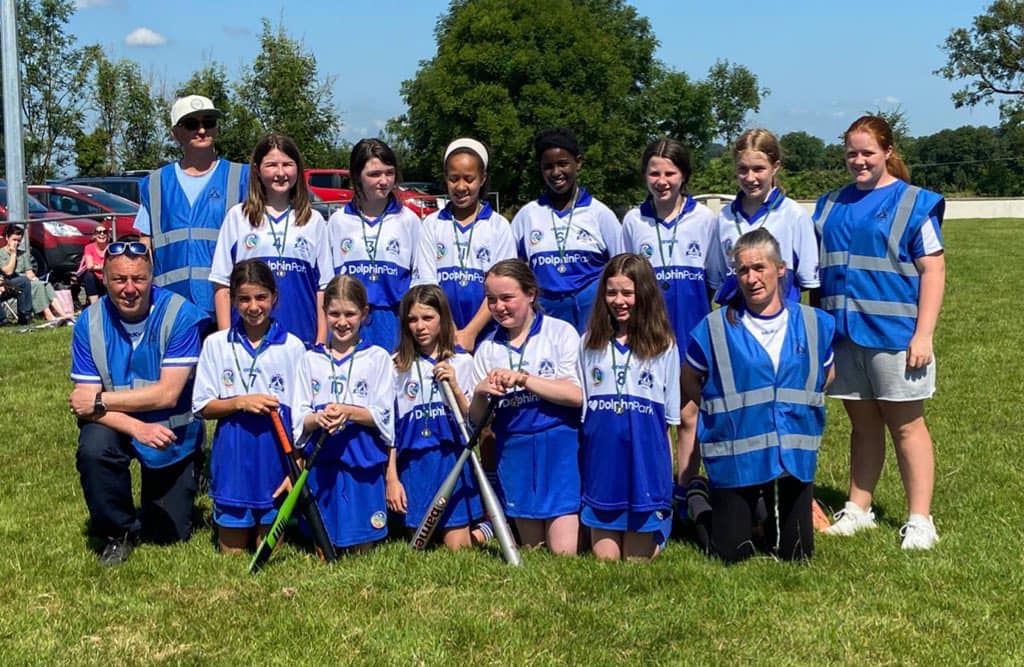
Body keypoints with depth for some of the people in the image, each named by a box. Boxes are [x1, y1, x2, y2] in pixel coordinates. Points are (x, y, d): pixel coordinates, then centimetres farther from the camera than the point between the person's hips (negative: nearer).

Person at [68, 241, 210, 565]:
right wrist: (135, 427, -34)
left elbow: (167, 394, -24)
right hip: (114, 423, 1)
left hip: (172, 430, -1)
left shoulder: (180, 315, -21)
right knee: (92, 450, -34)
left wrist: (99, 401, -21)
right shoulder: (89, 323, -13)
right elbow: (84, 400, -17)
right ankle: (118, 532, -7)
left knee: (170, 535, 5)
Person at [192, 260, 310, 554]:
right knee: (232, 551, 7)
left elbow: (301, 417, -1)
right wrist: (240, 402, -16)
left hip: (276, 456, -1)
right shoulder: (216, 344, 2)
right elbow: (202, 407, 2)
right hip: (232, 456, 1)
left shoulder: (293, 347, -2)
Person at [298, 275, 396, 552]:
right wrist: (318, 418, -19)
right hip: (321, 463, 2)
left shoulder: (378, 358, 2)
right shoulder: (311, 359, 7)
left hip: (364, 463, -2)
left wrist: (348, 412, -21)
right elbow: (298, 420, 4)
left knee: (361, 548, 3)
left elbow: (384, 417, -3)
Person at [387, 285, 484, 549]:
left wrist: (455, 387, -12)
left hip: (453, 460, -1)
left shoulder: (462, 362, 4)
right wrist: (391, 477, -1)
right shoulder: (397, 366, 3)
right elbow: (389, 426, 4)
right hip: (413, 464, 1)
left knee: (457, 547, -2)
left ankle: (480, 527, 23)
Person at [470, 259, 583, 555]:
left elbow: (577, 395, -14)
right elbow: (476, 418, 7)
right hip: (514, 450, 4)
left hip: (560, 445, -3)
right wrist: (480, 394, -14)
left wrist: (523, 378, -19)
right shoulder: (487, 349, 7)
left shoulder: (560, 333, -3)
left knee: (564, 552, -7)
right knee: (533, 550, 13)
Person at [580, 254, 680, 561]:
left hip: (646, 456, -2)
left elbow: (669, 415, 5)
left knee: (638, 559, 3)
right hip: (601, 455, 2)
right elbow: (577, 403, 12)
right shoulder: (590, 343, 7)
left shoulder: (664, 345, 2)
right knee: (605, 557, 6)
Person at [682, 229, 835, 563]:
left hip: (795, 455, 2)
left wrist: (798, 405, 5)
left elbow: (826, 375, 17)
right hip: (735, 457, -2)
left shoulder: (815, 324, 0)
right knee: (732, 554, 4)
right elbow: (689, 380, 7)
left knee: (797, 554, 10)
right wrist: (724, 410, 0)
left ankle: (773, 519, 42)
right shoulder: (715, 329, -8)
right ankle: (710, 512, 36)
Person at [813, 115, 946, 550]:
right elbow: (816, 269, 14)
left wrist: (923, 334, -13)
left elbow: (933, 271, -6)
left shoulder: (914, 203, -2)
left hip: (894, 332, -4)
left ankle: (920, 520, 9)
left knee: (906, 424, 2)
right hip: (843, 331, 4)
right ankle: (858, 510, 24)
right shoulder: (831, 205, 11)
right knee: (863, 424, 14)